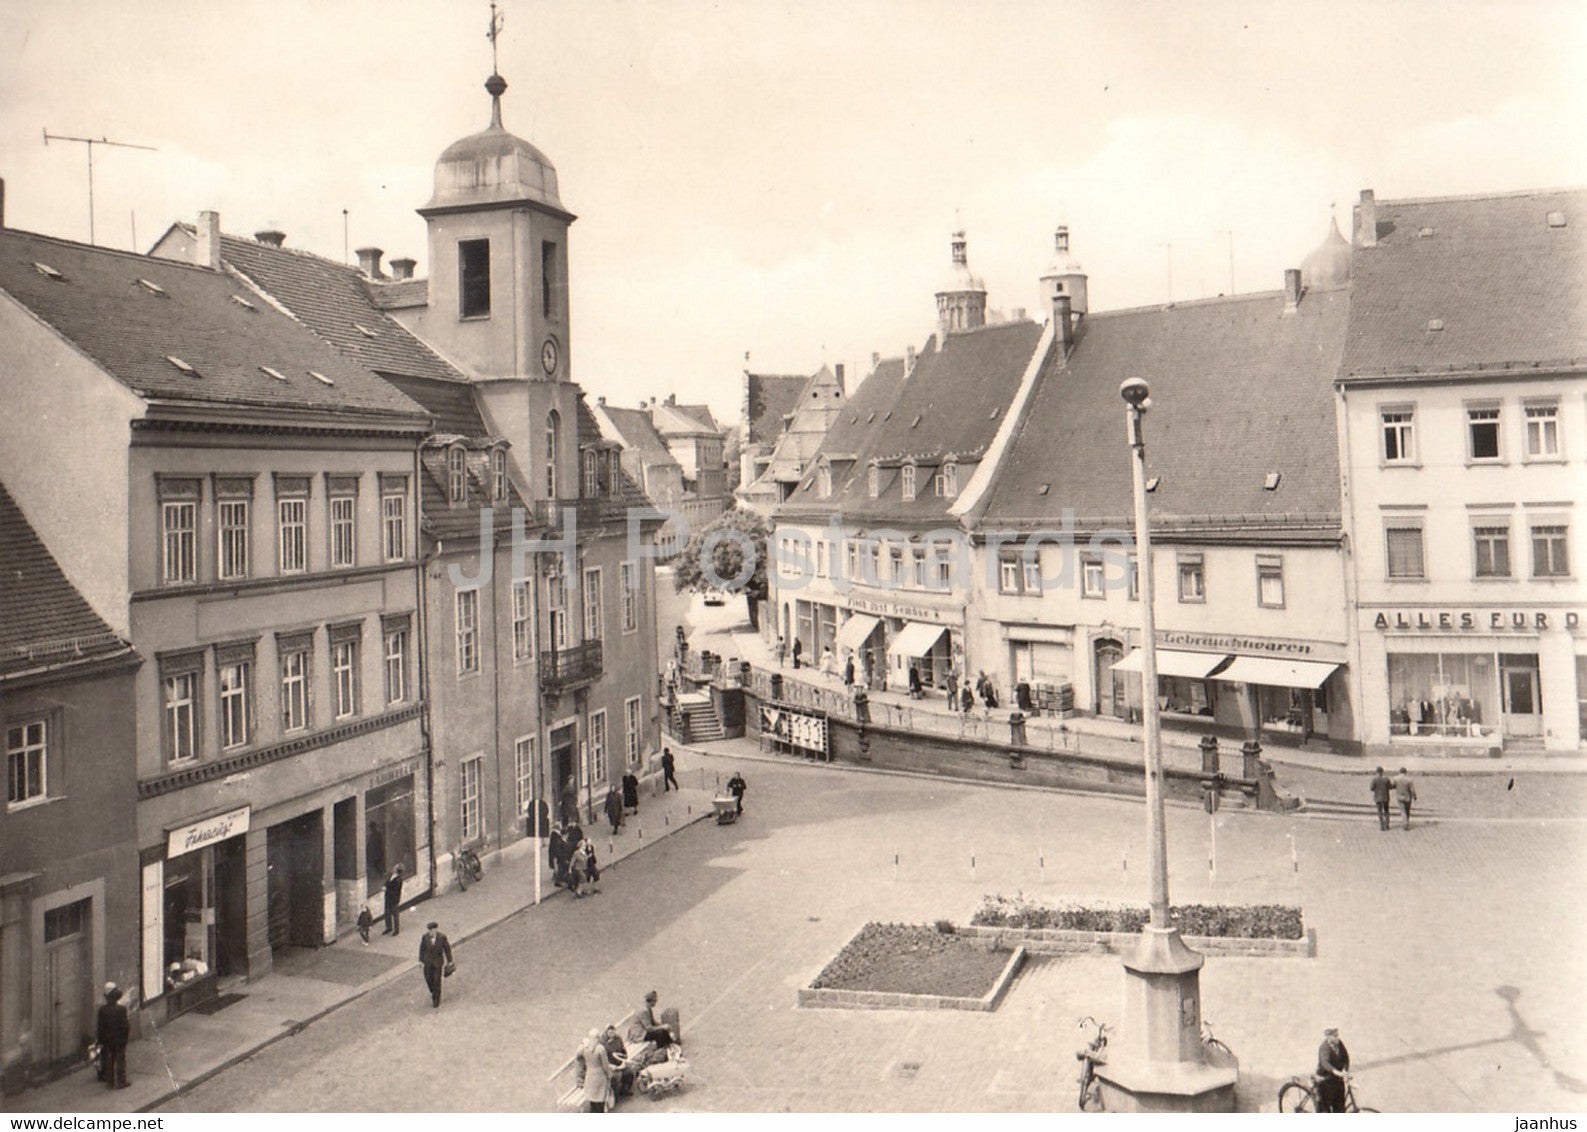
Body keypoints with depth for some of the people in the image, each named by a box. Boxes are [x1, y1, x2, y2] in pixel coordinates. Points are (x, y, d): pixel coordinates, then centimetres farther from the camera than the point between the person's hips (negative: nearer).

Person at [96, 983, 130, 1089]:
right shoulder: (121, 1009, -19)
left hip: (107, 1041, 3)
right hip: (120, 1040, -2)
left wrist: (100, 1039, 8)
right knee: (120, 1061, 8)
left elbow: (100, 1027, -3)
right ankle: (121, 1082, 13)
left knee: (108, 1061, 14)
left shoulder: (102, 1010, -10)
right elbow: (125, 1026, -16)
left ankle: (110, 1082, 19)